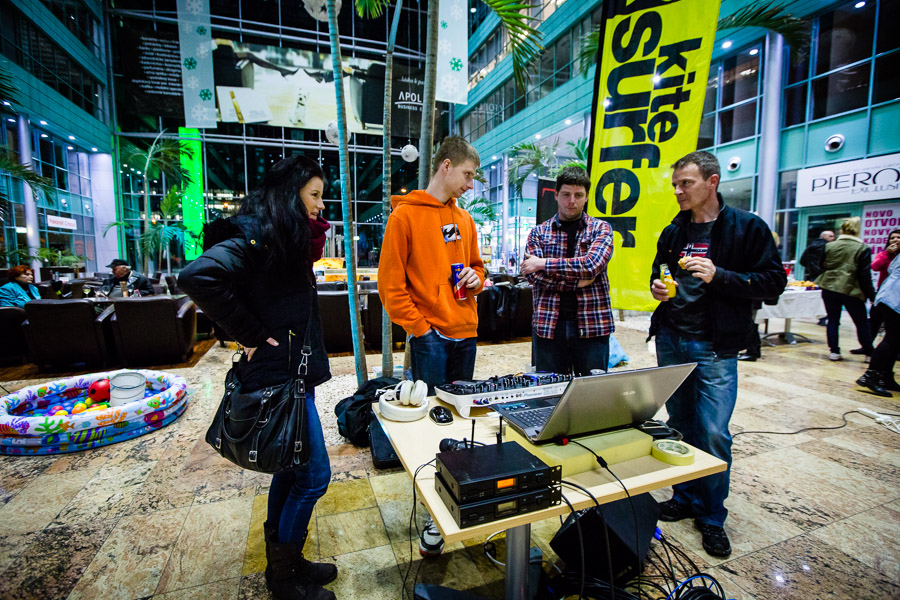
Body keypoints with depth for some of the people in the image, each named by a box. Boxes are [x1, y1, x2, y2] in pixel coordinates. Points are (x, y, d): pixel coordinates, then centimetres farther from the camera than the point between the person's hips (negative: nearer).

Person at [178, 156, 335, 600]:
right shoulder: (257, 236, -17)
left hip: (290, 373, 10)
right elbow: (199, 276, -31)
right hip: (279, 378, -10)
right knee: (313, 476, 3)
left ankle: (283, 560, 40)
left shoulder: (285, 239, 12)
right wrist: (252, 335, -23)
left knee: (291, 468, 20)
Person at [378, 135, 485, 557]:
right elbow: (391, 283, -9)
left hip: (465, 332, 7)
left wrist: (476, 279, 1)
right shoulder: (406, 215, -6)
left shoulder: (464, 220, 14)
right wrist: (418, 327, -13)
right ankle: (433, 515, 18)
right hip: (431, 336, -6)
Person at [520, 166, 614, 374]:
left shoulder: (600, 228, 6)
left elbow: (592, 265, -13)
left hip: (591, 324, 0)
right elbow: (533, 275, -5)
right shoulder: (539, 232, 8)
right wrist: (577, 280, -12)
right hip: (548, 324, 1)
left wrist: (543, 263, -10)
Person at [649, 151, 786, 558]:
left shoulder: (747, 227, -3)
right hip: (670, 341, 5)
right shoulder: (673, 232, 10)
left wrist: (720, 276, -19)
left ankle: (712, 517, 19)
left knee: (714, 433, -2)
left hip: (714, 346, -4)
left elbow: (773, 282, -6)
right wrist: (656, 286, 0)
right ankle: (686, 498, 31)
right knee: (680, 425, 13)